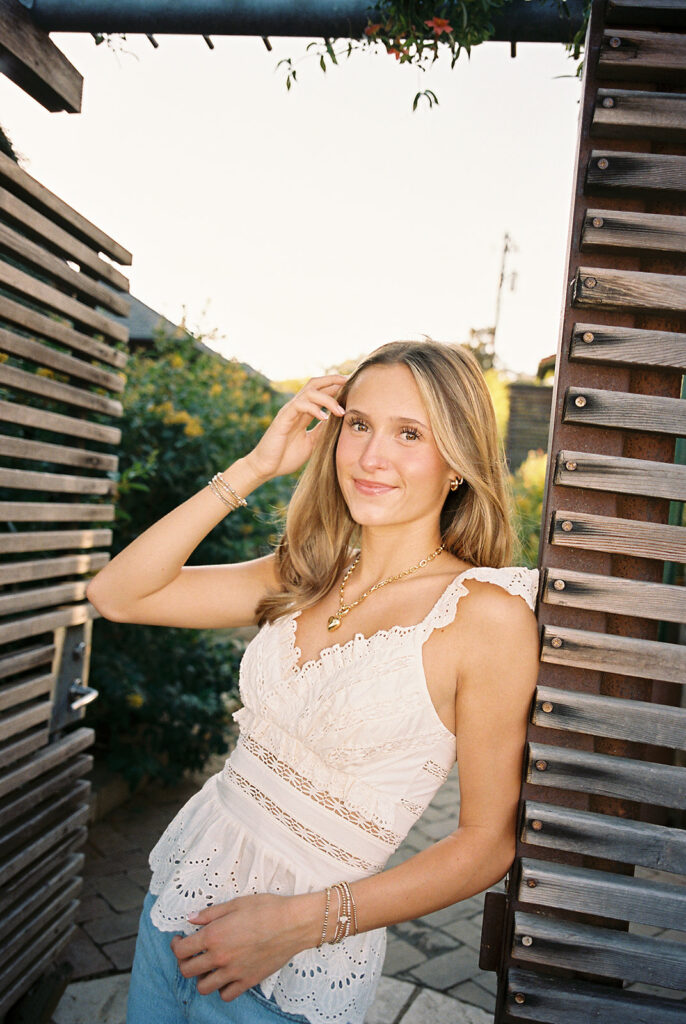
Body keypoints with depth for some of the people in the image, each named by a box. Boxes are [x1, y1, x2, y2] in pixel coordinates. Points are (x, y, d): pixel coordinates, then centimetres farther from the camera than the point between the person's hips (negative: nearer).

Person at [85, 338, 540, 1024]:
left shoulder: (487, 614, -18)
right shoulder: (305, 575, -2)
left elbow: (489, 842, -13)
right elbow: (116, 595, -5)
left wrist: (301, 922, -18)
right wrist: (255, 466, -9)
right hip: (184, 878, 5)